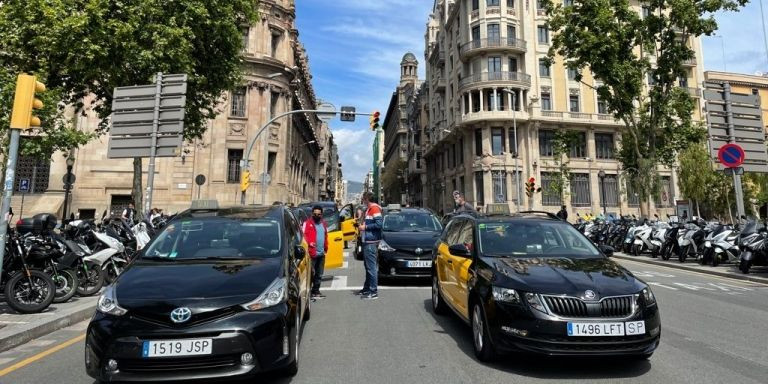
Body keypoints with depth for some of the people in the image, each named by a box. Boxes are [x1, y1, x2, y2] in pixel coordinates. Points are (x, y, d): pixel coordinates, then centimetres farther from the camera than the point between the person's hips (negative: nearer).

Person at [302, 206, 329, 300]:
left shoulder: (323, 223, 16)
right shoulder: (307, 223, -4)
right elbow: (303, 235, -10)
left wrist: (325, 249, 14)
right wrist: (309, 243, -26)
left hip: (321, 253, 7)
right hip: (312, 253, -7)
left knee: (319, 274, 14)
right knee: (310, 274, -4)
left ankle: (316, 291, 25)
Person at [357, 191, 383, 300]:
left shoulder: (374, 208, -11)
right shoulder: (368, 209, 21)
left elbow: (379, 224, -20)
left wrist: (365, 227, -14)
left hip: (371, 242, -11)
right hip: (367, 241, 11)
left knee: (371, 266, -9)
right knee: (368, 266, 17)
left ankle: (373, 292, -5)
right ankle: (367, 288, 27)